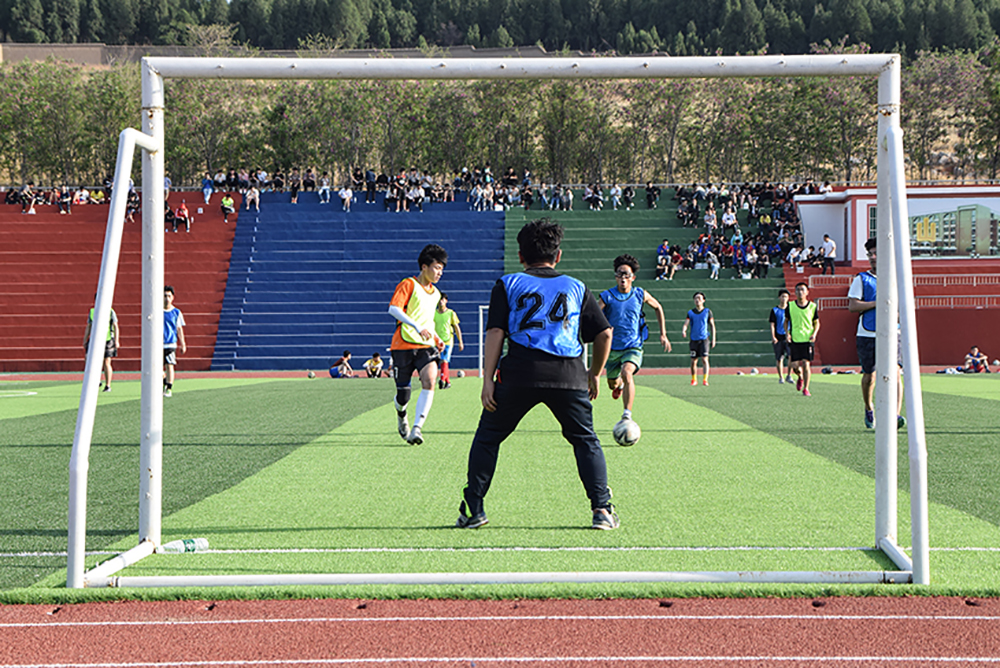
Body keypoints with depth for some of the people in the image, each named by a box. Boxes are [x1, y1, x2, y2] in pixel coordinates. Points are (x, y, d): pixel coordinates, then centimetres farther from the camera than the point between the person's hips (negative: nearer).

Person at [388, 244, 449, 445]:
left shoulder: (435, 294, 18)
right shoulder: (408, 284, -3)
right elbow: (393, 309, -18)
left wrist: (436, 338, 17)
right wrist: (417, 327, -27)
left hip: (426, 346, 5)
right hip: (403, 345, -5)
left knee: (429, 382, -24)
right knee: (403, 395, 1)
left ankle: (416, 428, -26)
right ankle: (401, 414, 38)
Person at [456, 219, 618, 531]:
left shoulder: (507, 284, 15)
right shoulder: (577, 287, 20)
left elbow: (495, 333, 4)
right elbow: (604, 334, 16)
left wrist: (488, 380, 1)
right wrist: (595, 374, 28)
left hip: (519, 373, -1)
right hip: (568, 375, 1)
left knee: (487, 438, 14)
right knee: (586, 441, 16)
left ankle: (473, 510, 12)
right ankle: (602, 509, 6)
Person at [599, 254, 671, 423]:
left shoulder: (640, 295, -3)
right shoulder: (607, 297, -9)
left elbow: (657, 307, 16)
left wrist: (663, 334, 14)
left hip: (634, 347, -2)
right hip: (613, 348, 2)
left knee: (627, 373, -31)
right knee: (612, 384, 18)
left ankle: (627, 415, -28)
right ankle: (620, 384, 58)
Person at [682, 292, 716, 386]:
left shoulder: (707, 311, 4)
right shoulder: (690, 313, 7)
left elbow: (712, 326, 8)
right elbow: (686, 324, -3)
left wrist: (713, 339, 3)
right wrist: (683, 331, -26)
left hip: (704, 339, -2)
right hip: (694, 340, 2)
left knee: (704, 359, -14)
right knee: (693, 361, 4)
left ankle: (705, 379, -15)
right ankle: (694, 380, 19)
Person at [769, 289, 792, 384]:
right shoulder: (775, 310, 5)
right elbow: (772, 325, 2)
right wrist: (773, 337, -9)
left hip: (788, 337, 1)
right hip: (778, 337, -1)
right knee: (779, 358, 2)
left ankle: (789, 376, -6)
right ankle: (781, 377, 14)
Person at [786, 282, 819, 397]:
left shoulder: (812, 306, 2)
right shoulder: (790, 306, 3)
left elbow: (816, 323, 10)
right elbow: (786, 321, 13)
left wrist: (814, 334, -7)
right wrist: (787, 333, -1)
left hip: (808, 339, -1)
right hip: (794, 339, 1)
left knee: (806, 364, -8)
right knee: (795, 365, -2)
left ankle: (806, 389, 2)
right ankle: (800, 377, 33)